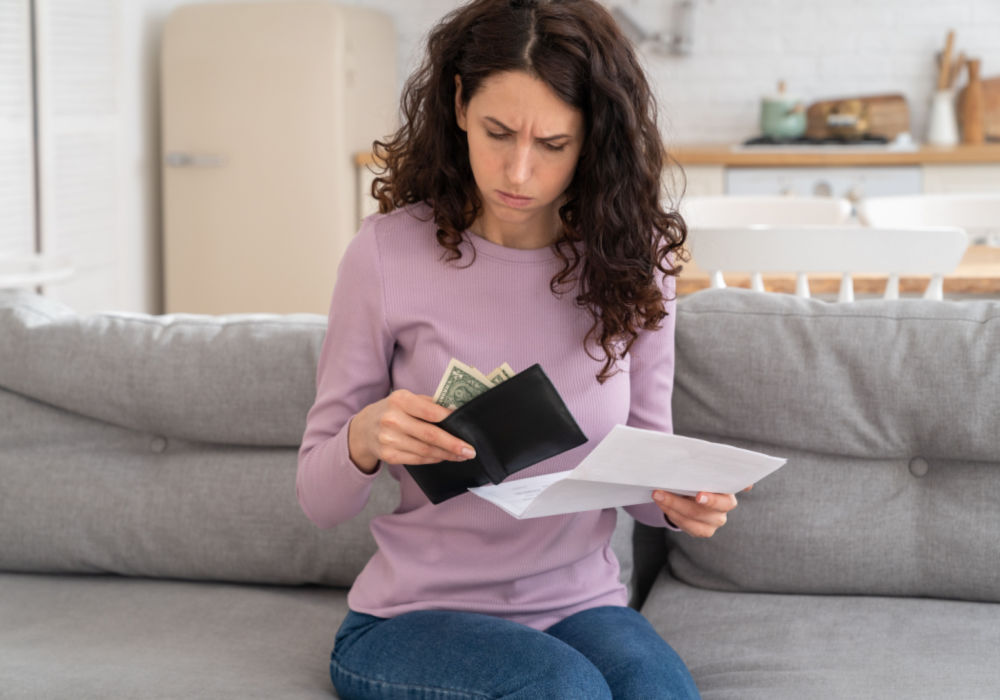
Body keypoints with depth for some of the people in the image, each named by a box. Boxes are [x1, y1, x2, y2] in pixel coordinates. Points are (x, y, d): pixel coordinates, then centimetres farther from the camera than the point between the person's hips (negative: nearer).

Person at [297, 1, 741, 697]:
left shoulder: (631, 262, -1)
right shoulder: (390, 251, -8)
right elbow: (319, 497, -3)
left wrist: (677, 499, -14)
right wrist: (364, 438, -26)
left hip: (581, 605, 2)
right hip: (415, 614, -2)